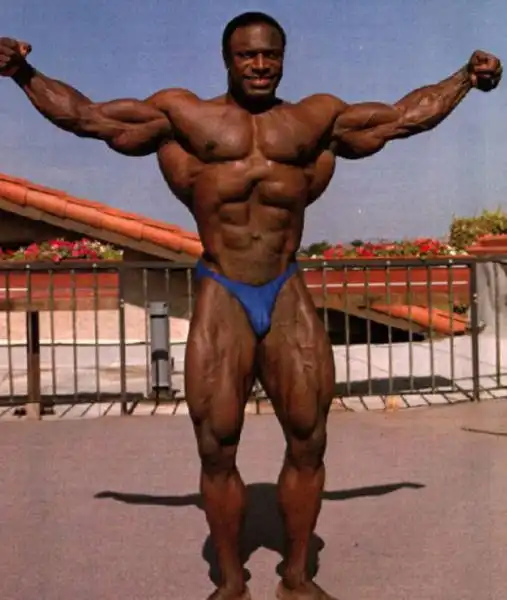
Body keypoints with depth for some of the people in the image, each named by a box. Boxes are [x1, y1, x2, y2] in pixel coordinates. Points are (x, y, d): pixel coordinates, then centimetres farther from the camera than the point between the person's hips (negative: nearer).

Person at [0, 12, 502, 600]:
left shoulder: (318, 117, 13)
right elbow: (83, 114, 11)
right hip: (221, 299, -1)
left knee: (308, 442, 4)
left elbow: (407, 114, 21)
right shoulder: (181, 114, 8)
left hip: (289, 298, 2)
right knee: (217, 449, 2)